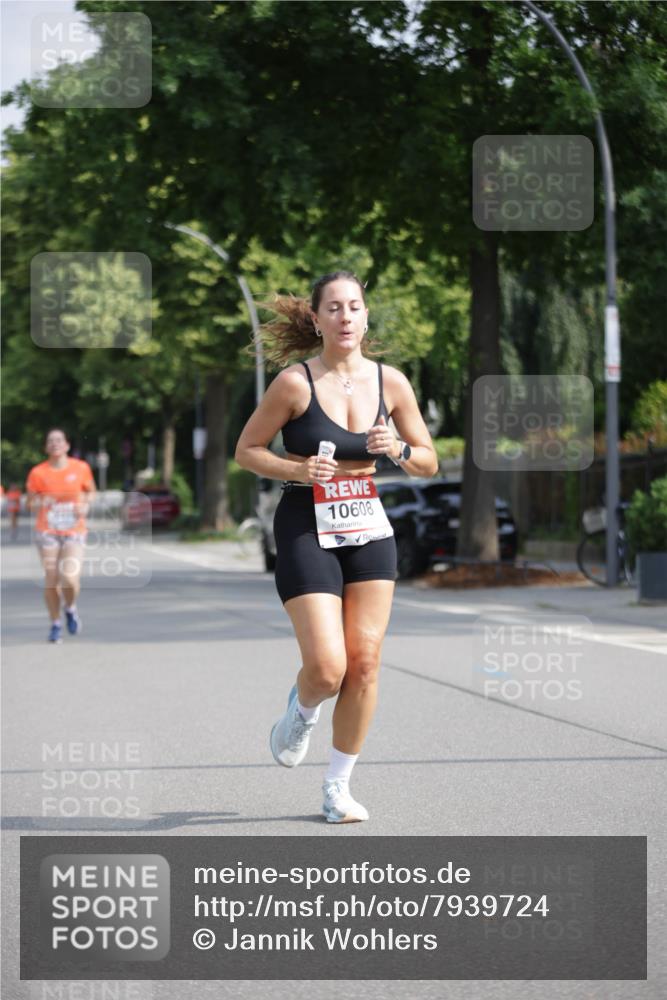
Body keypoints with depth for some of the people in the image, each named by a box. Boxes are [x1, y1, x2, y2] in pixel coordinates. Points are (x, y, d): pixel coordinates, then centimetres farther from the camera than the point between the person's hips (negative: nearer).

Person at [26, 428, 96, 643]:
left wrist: (86, 505, -5)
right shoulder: (38, 473, -4)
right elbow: (30, 503, 5)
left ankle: (70, 609, 18)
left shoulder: (81, 468, -1)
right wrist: (40, 503, -17)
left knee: (70, 579, -16)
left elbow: (90, 491, 16)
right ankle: (55, 624, 20)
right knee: (51, 579, -1)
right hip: (47, 532, 0)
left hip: (74, 532, 0)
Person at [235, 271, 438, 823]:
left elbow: (429, 463, 9)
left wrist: (398, 449, -12)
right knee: (327, 668, -13)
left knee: (365, 664, -1)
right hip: (306, 531, -4)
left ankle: (339, 786, 15)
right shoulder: (295, 383, -9)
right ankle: (301, 710, 25)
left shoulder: (390, 382, 2)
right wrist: (298, 469, -18)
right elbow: (247, 450, -2)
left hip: (369, 529, 4)